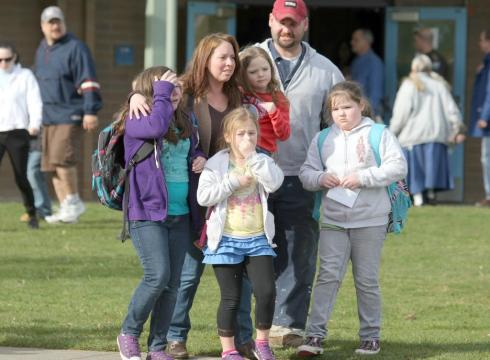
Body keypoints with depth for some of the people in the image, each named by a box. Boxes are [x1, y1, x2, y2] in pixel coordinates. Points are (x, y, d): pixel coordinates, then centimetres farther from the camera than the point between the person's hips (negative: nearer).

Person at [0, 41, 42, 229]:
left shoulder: (25, 76, 4)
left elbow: (34, 101, -4)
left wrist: (35, 123, -19)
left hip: (18, 133, -2)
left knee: (21, 177, 0)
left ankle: (32, 215, 17)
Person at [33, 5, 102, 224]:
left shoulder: (75, 48, -6)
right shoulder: (41, 51, 17)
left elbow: (89, 82, -11)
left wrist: (90, 111, -18)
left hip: (69, 114, -8)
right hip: (48, 116, 8)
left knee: (62, 157, -18)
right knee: (51, 164, 5)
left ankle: (73, 201, -4)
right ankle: (65, 207, 11)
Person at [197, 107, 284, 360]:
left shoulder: (261, 162, 5)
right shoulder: (216, 163, -2)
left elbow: (275, 182, -16)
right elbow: (203, 196, -13)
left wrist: (252, 157, -17)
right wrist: (234, 182, -15)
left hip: (258, 239, 2)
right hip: (227, 240, -2)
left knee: (266, 291, -7)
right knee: (231, 298, 1)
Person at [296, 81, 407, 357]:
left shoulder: (379, 135, -2)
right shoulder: (323, 139, 10)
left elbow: (398, 167, -11)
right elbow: (306, 172, 11)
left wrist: (363, 177, -18)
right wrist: (320, 178, -12)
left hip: (370, 220, -2)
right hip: (333, 220, 2)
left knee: (367, 280, 6)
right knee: (329, 276, -7)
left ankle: (371, 336, 16)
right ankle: (315, 335, -11)